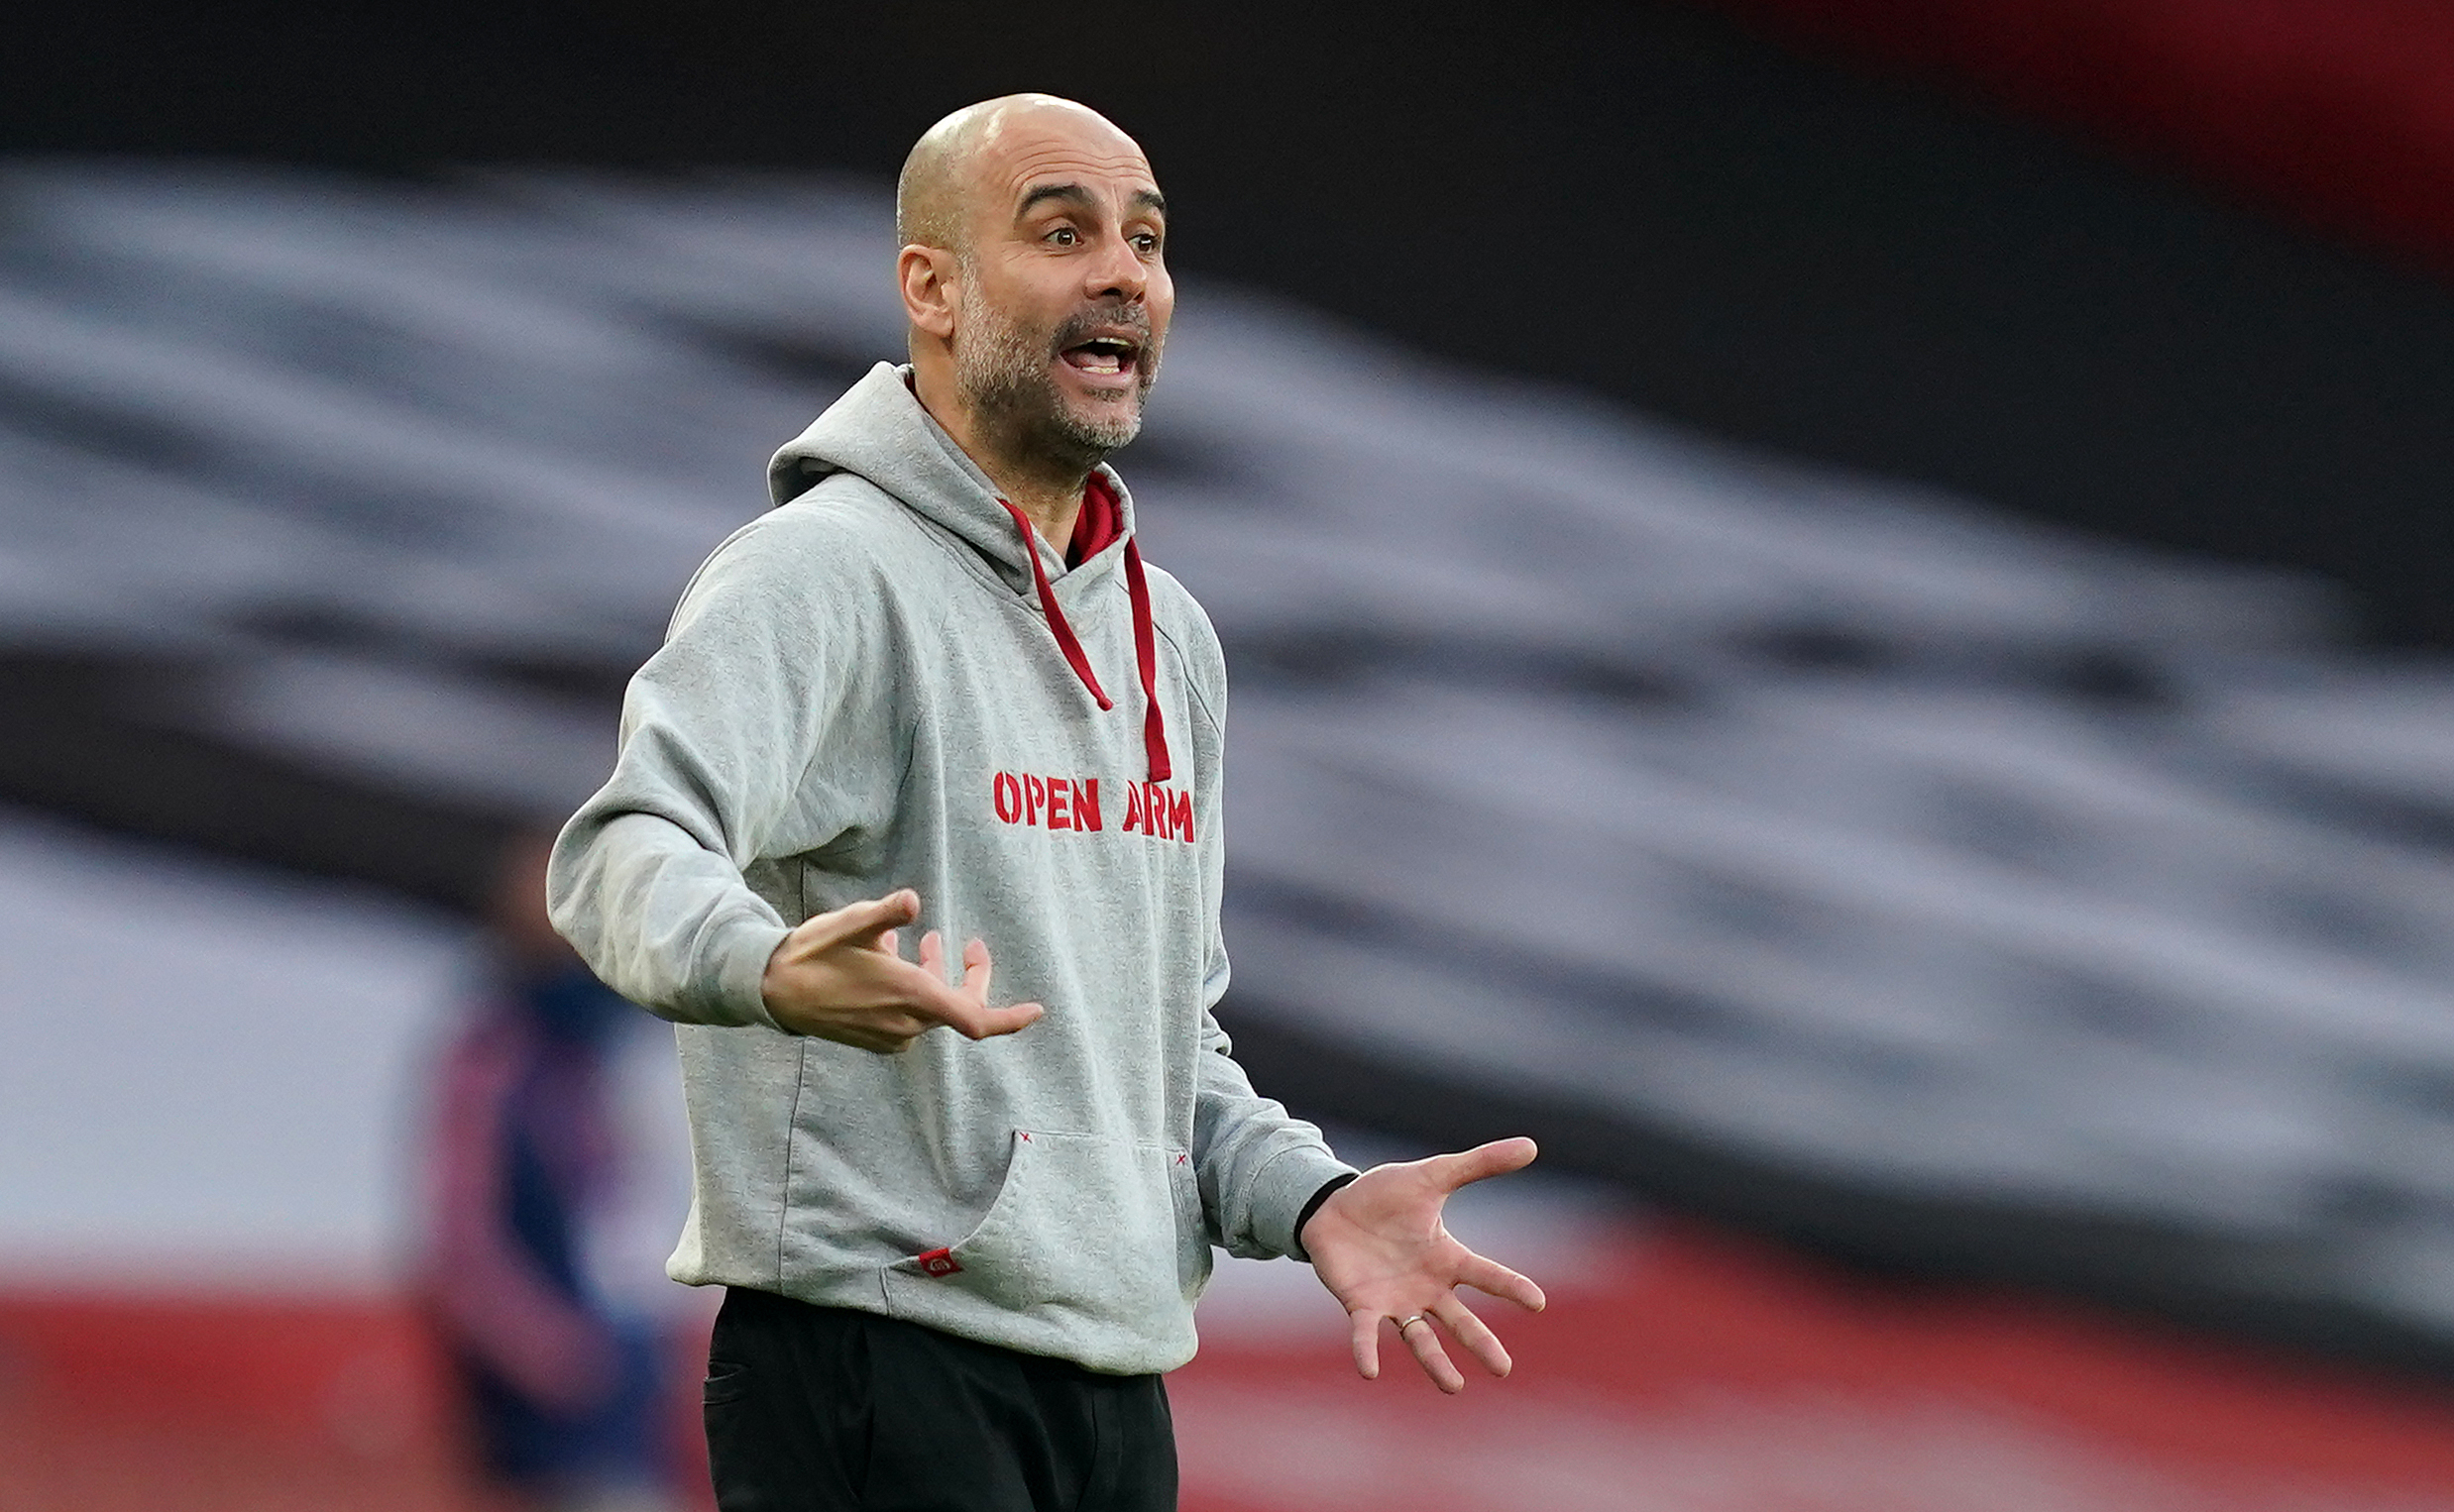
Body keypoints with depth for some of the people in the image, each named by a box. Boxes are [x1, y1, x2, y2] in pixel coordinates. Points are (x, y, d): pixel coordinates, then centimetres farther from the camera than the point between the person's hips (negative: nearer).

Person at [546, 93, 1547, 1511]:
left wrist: (1309, 1197, 8)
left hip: (1119, 1380, 8)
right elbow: (626, 855, -26)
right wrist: (775, 969, -47)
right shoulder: (817, 572, -9)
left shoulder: (1168, 633, 18)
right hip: (877, 1359, -8)